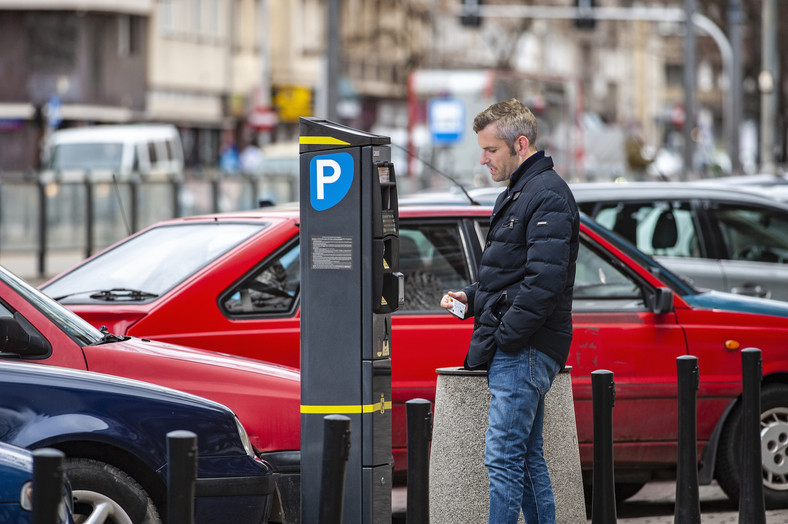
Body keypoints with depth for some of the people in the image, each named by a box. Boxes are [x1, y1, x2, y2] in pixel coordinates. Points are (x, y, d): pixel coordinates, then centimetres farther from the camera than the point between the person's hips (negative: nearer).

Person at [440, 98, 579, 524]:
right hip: (516, 351, 11)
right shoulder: (517, 194, 21)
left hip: (524, 351, -11)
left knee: (502, 457, -12)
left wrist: (503, 337, -20)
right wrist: (470, 297, 12)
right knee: (527, 457, 12)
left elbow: (545, 281, -23)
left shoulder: (547, 195, -13)